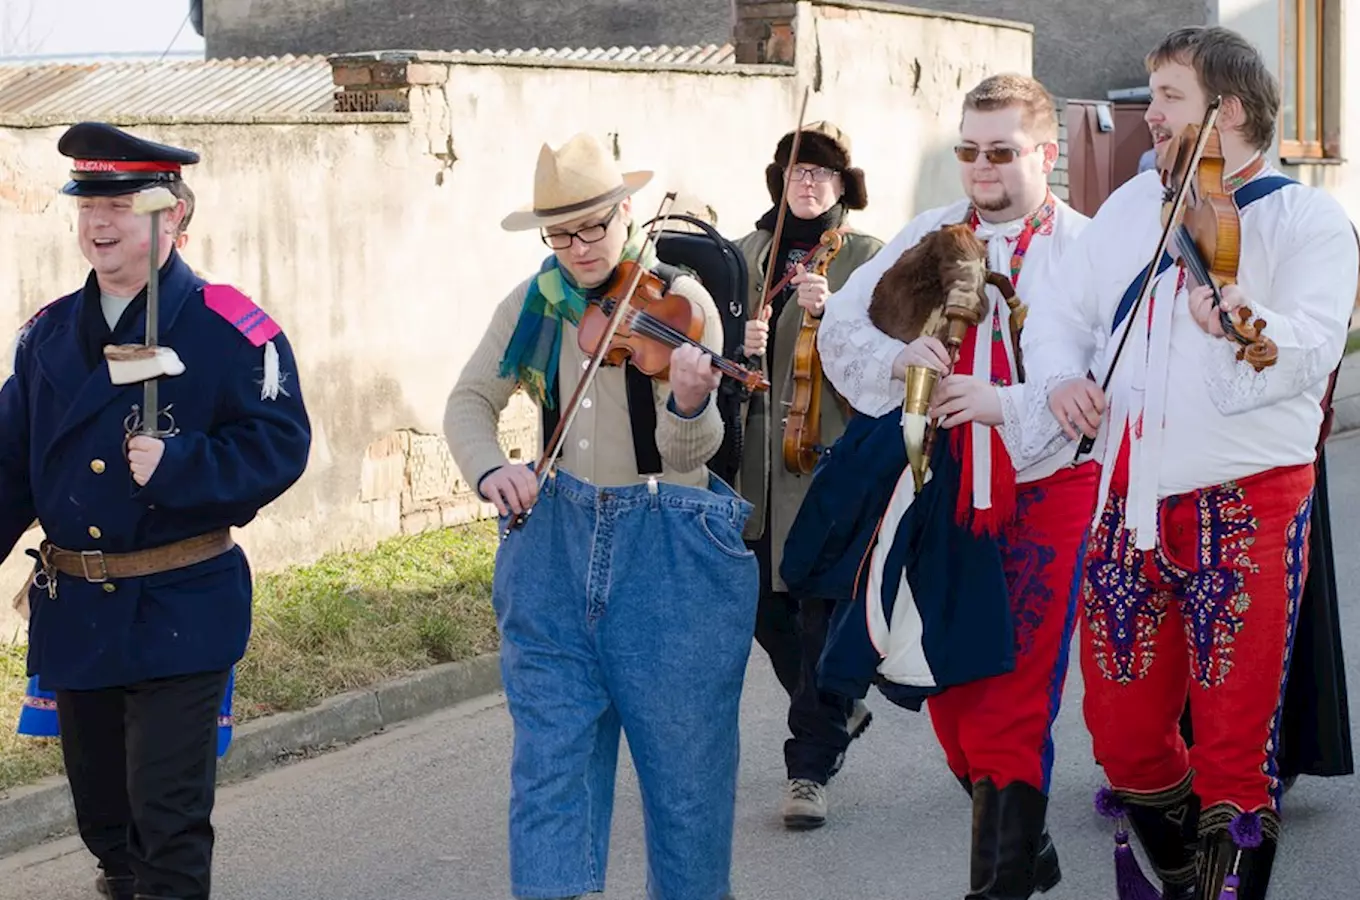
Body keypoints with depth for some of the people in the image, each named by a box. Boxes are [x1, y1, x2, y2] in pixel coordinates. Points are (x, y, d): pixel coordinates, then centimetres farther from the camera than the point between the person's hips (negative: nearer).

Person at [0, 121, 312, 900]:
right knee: (104, 814, 17)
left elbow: (279, 443, -13)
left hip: (180, 615, -5)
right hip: (73, 616, 5)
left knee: (169, 818, -6)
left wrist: (178, 465, -25)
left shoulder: (227, 327, -8)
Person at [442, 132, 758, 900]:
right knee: (552, 752, 0)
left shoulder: (681, 302, -8)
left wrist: (691, 403, -38)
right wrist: (490, 468, -13)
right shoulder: (533, 305, 3)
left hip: (668, 553, -3)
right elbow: (470, 401, 8)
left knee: (685, 752, 6)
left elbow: (690, 451, -15)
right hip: (557, 539, 3)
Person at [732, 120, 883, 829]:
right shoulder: (745, 256, 13)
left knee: (823, 609, -5)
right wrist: (738, 343, -9)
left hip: (830, 455, -4)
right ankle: (839, 711, 34)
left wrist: (830, 312, -23)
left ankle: (811, 768, 1)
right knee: (766, 610, 9)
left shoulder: (864, 257, 2)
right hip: (757, 458, 5)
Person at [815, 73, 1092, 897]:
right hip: (947, 489, 5)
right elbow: (841, 327, 4)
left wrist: (1005, 403, -27)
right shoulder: (930, 236, 8)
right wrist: (895, 358, -17)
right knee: (949, 683, 12)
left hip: (1046, 493, -5)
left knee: (1014, 696, -6)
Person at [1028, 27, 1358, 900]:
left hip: (1246, 509, -5)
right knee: (1123, 736, 11)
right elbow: (1062, 315, 18)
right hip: (1129, 508, 5)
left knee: (1235, 747, -3)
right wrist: (1065, 376, -4)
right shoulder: (1130, 206, 14)